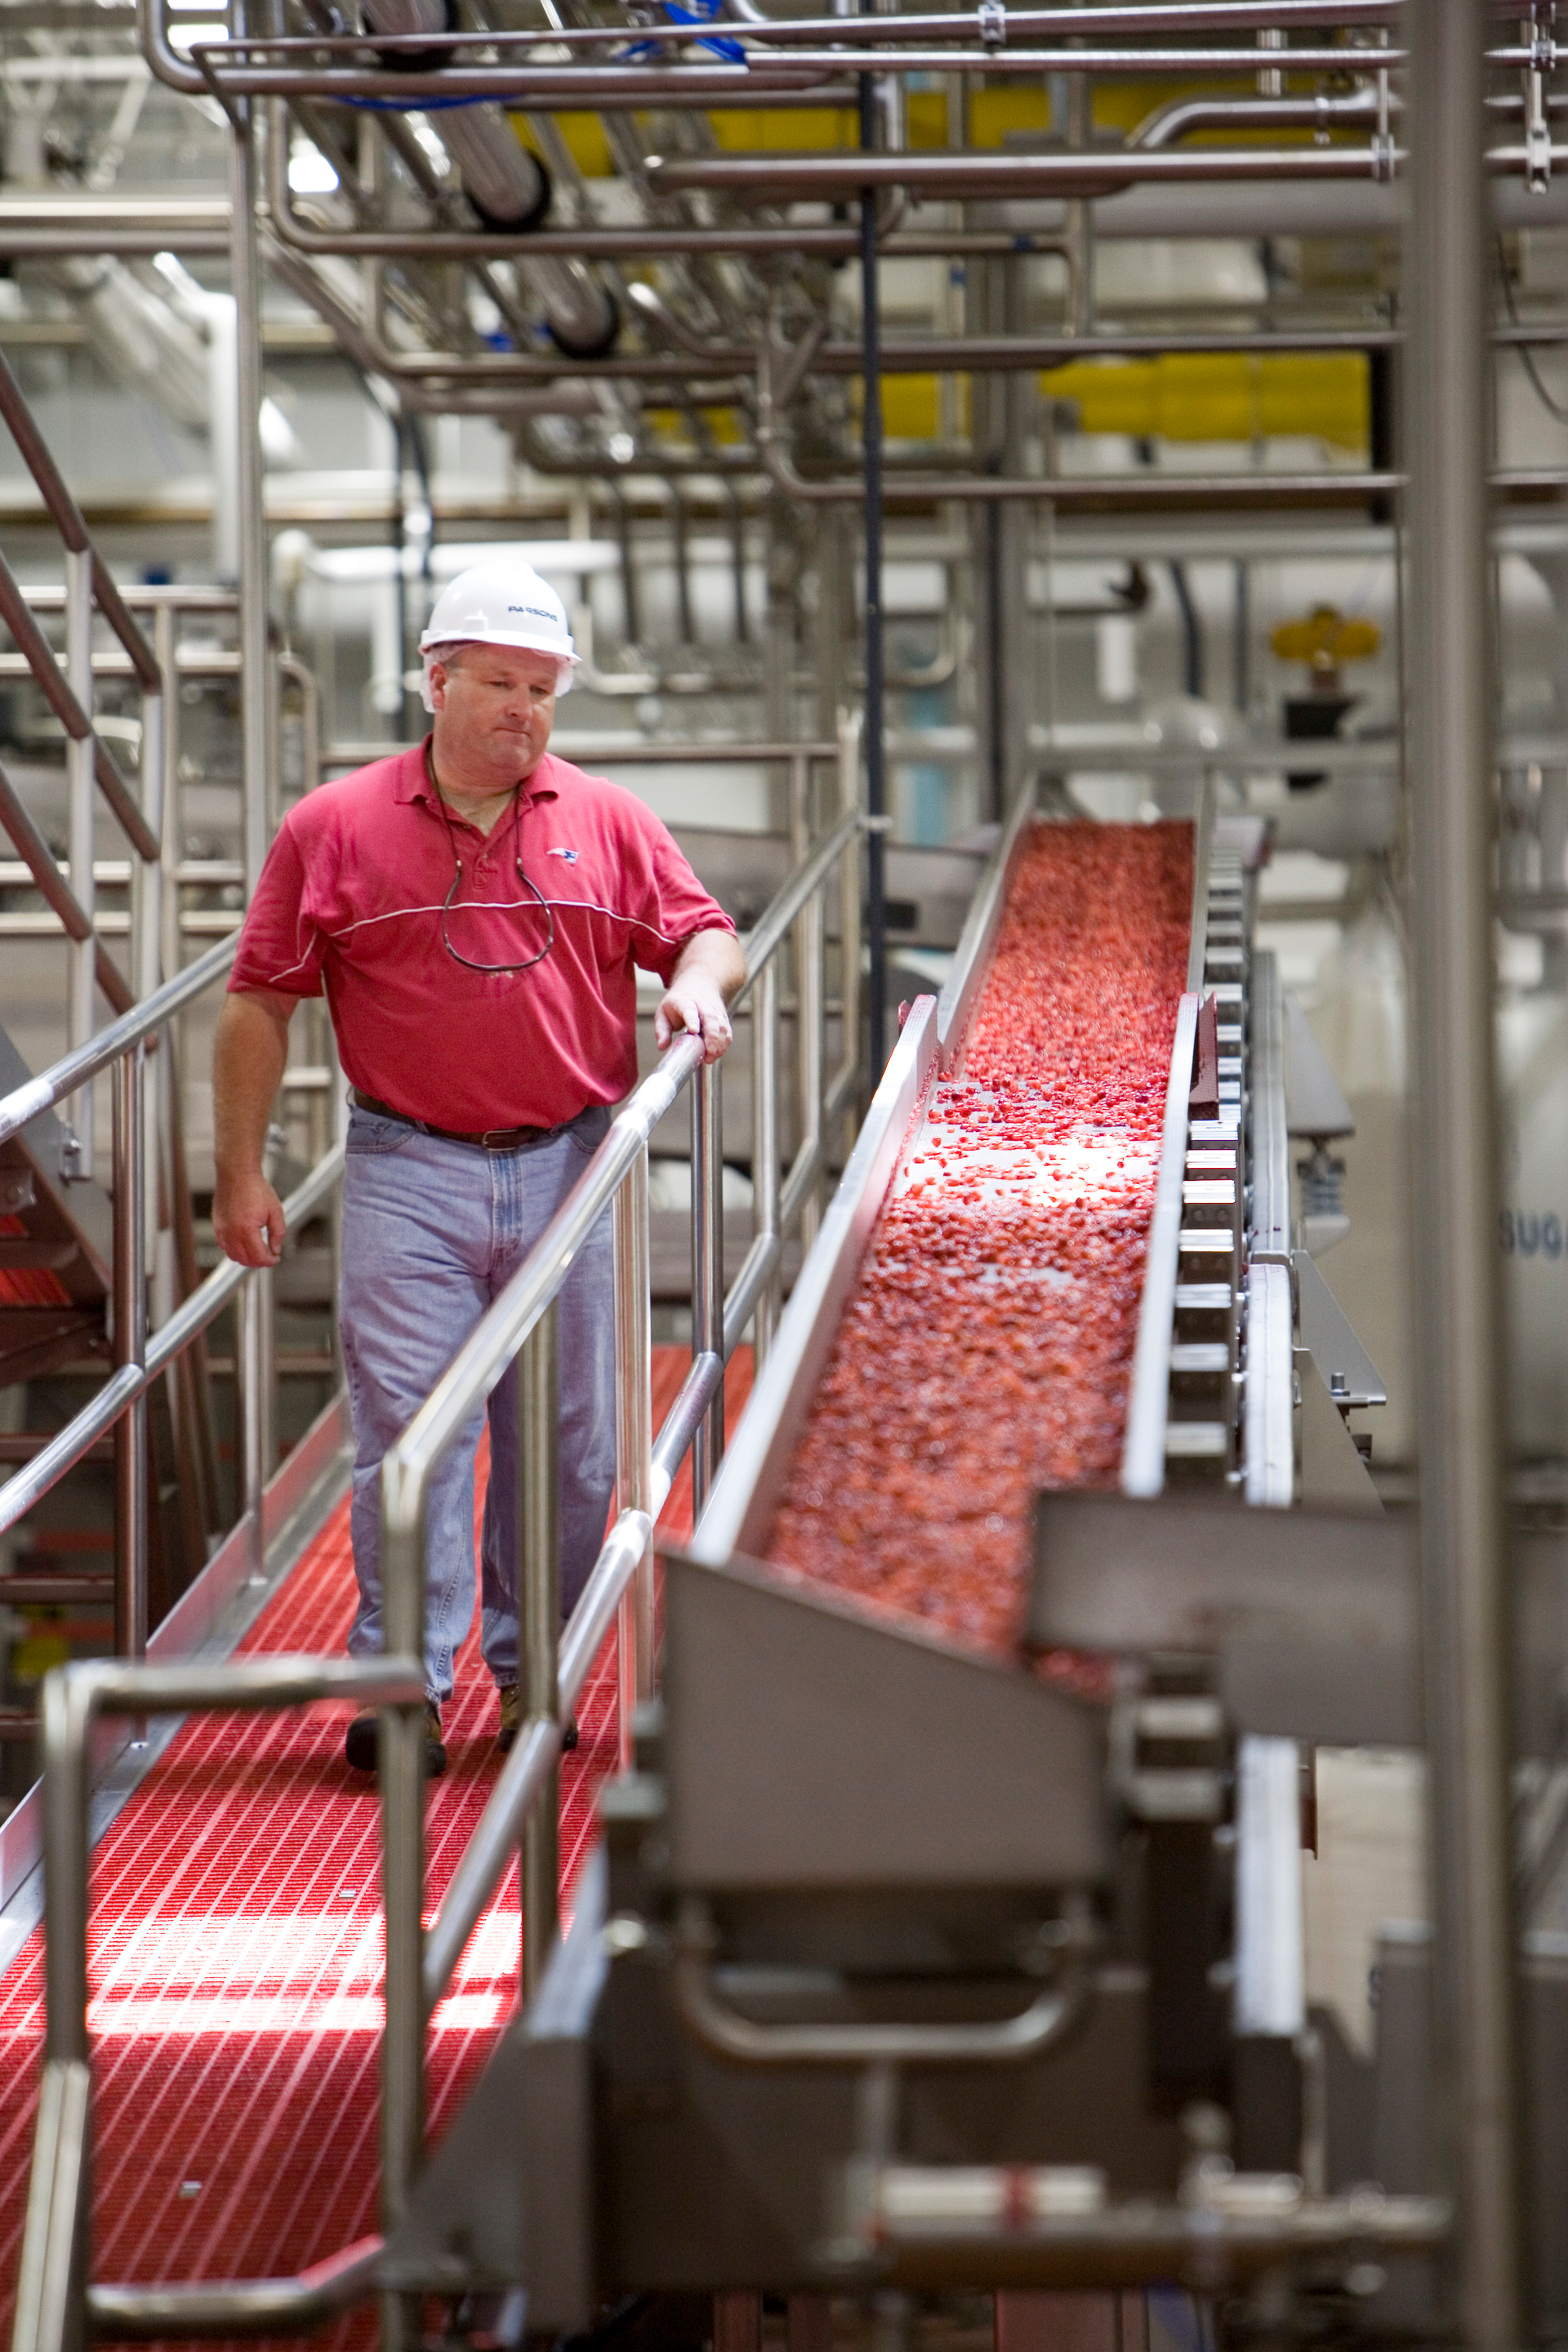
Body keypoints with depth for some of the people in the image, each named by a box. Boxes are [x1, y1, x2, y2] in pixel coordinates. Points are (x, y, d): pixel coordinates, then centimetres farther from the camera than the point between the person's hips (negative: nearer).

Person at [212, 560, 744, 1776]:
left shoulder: (609, 822, 7)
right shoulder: (334, 829, 1)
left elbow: (703, 932, 14)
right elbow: (260, 1003, 4)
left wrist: (699, 986, -11)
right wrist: (241, 1171, 1)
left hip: (571, 1169, 2)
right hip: (410, 1173, -2)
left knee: (568, 1441, 6)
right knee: (408, 1427, -7)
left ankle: (532, 1670, 19)